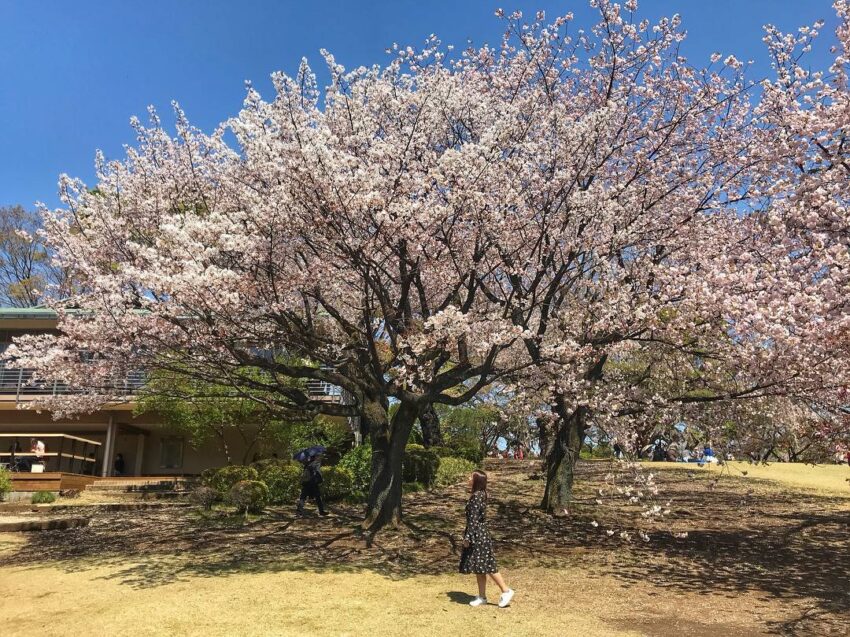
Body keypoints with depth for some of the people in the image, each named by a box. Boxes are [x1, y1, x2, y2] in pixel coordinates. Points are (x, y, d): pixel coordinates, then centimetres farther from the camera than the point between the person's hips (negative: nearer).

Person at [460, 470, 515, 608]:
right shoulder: (480, 495, 10)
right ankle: (482, 597, 19)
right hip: (479, 535, 10)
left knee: (487, 566, -2)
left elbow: (473, 519, -20)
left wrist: (467, 538, -17)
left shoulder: (476, 497, -19)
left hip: (478, 535, -10)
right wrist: (469, 535, 23)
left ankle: (506, 591, 6)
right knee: (479, 567, 13)